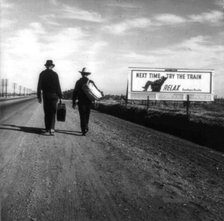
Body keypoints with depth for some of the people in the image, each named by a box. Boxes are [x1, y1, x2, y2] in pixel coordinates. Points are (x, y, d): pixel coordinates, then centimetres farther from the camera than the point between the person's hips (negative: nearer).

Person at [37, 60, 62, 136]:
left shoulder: (42, 74, 2)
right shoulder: (54, 74, -5)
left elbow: (39, 86, 1)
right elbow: (58, 86, -6)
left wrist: (39, 96, 5)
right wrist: (60, 96, 1)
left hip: (45, 95, 2)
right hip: (53, 95, -2)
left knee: (46, 113, 10)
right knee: (53, 113, 1)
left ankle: (47, 130, 12)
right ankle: (51, 128, -14)